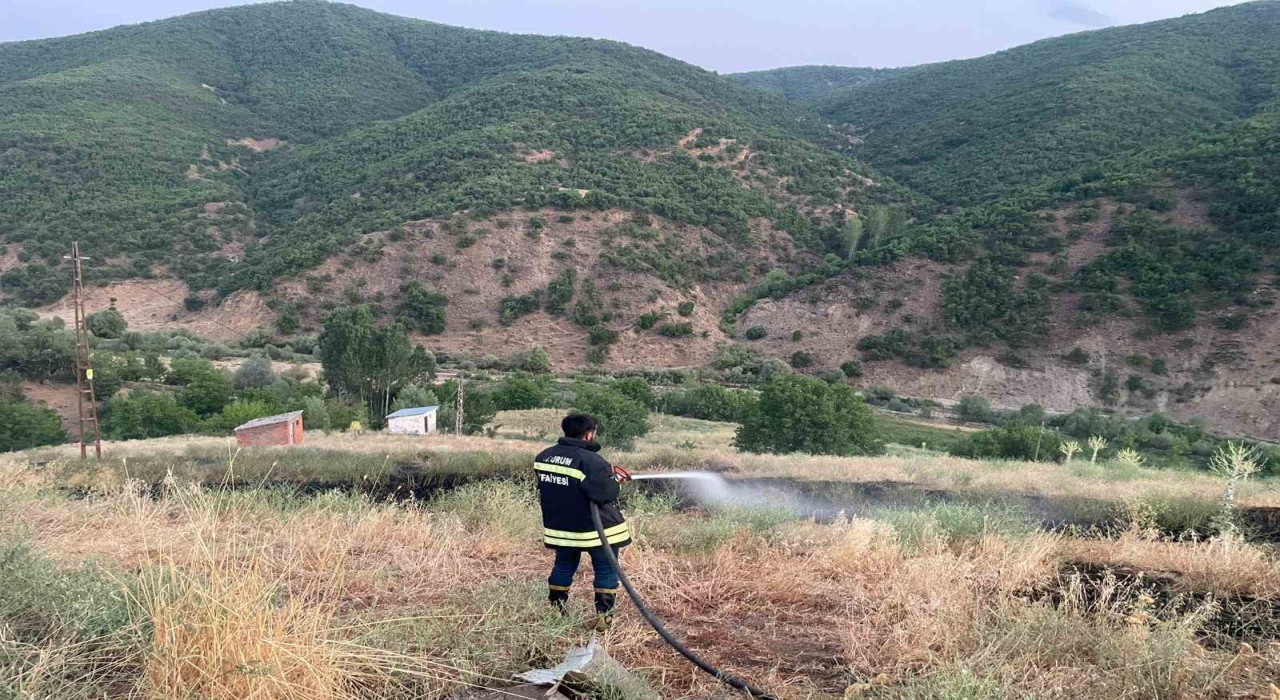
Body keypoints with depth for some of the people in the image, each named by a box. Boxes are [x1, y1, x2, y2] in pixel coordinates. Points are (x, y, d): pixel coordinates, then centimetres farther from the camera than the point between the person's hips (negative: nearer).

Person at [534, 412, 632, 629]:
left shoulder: (544, 456, 1)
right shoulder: (590, 461, -22)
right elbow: (605, 494, -28)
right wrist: (614, 479, -4)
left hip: (559, 527, 6)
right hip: (595, 530, -6)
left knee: (563, 567, 21)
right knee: (606, 571, 7)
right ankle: (603, 616, 7)